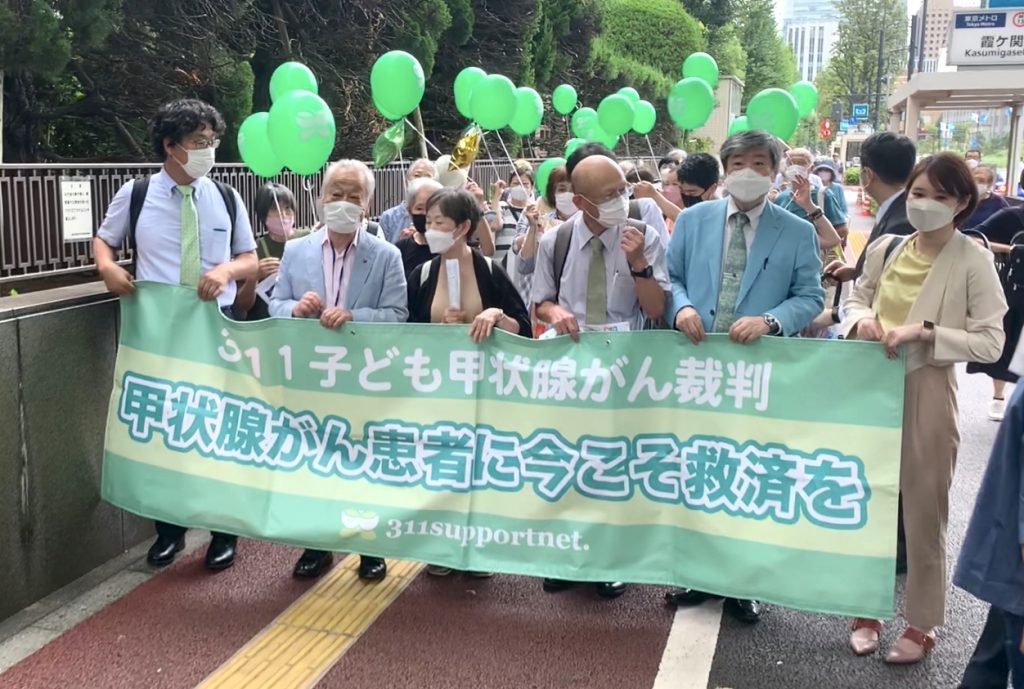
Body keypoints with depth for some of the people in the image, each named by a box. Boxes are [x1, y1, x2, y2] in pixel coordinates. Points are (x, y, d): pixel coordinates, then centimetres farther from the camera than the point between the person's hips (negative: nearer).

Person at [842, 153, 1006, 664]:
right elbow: (857, 299, 16)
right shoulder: (885, 248, 3)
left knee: (923, 512, 8)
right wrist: (862, 319, -7)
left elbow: (991, 342, -13)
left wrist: (924, 332, -23)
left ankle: (921, 623, 25)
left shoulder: (972, 260, -9)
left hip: (927, 397, -4)